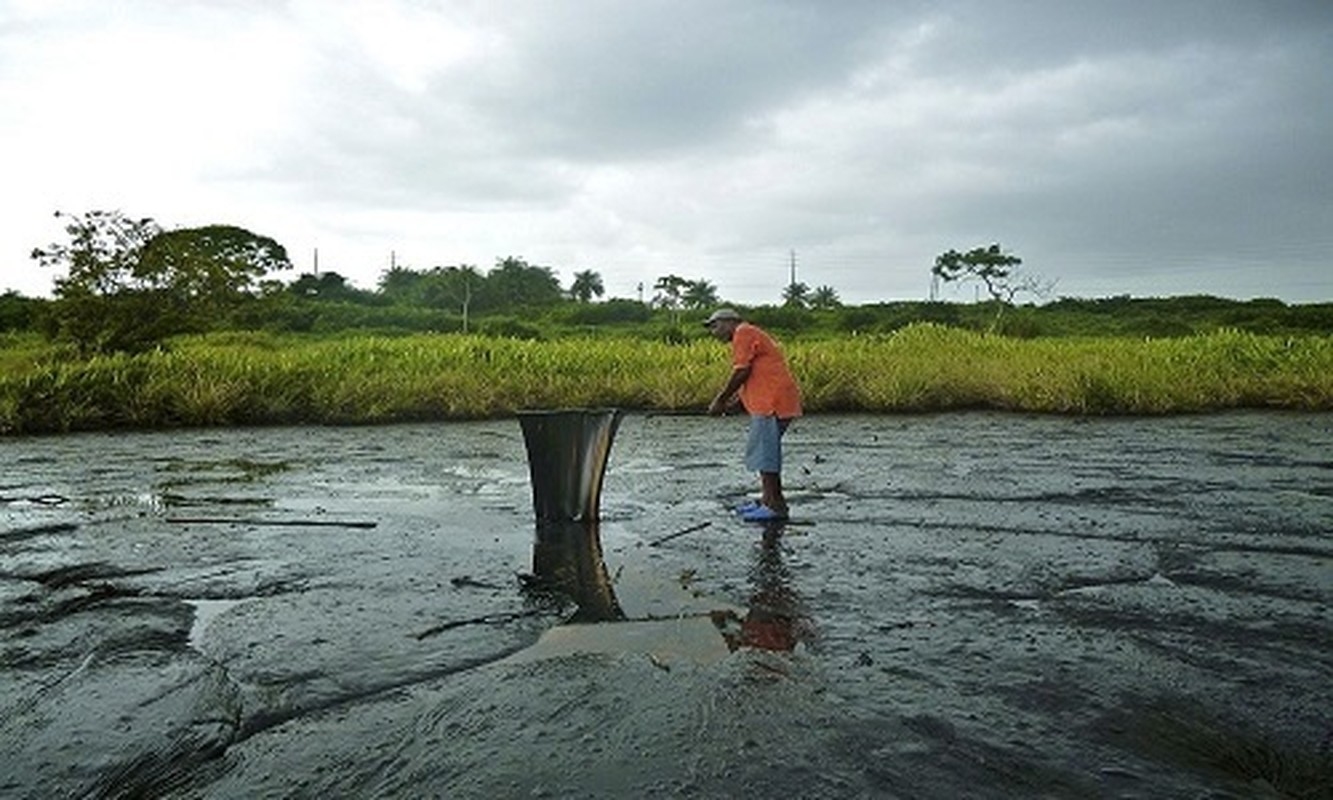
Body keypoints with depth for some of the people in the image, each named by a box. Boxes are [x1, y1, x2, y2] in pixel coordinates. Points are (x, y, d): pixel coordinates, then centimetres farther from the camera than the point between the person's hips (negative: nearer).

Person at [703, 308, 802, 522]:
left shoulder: (744, 332, -5)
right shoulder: (750, 335, 25)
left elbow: (741, 372, -14)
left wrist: (720, 400, -6)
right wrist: (732, 400, 17)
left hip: (772, 402, -11)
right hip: (768, 402, 11)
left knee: (764, 451, -8)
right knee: (762, 450, 16)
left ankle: (775, 506, -5)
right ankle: (768, 500, 22)